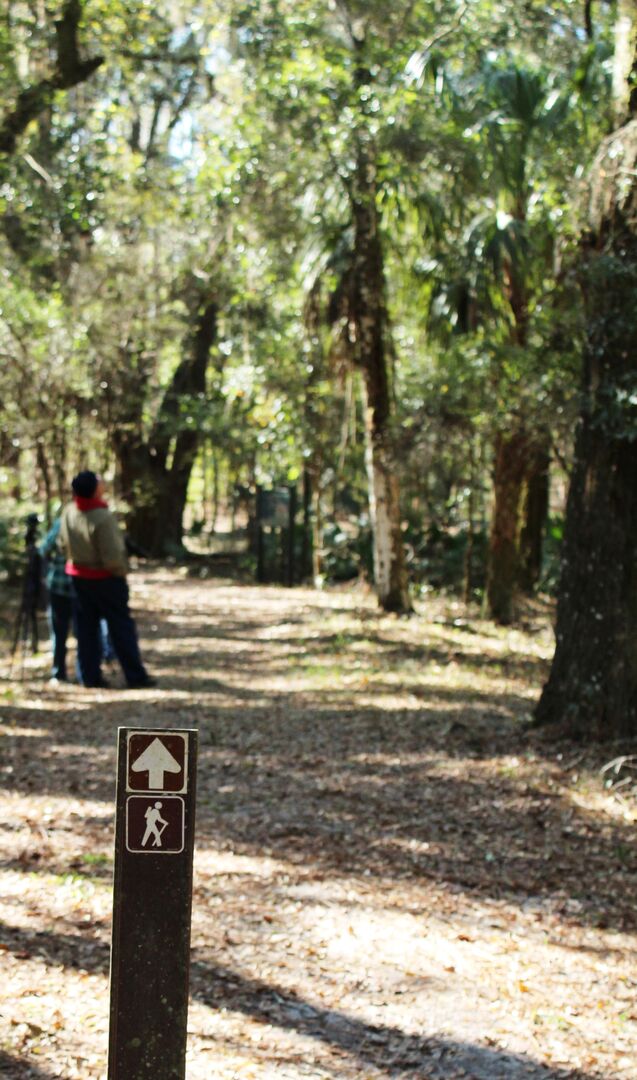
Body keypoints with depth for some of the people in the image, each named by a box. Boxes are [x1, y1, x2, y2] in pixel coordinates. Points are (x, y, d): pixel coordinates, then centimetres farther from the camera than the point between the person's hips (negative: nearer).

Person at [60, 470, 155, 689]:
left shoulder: (68, 512, -6)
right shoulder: (103, 518, -28)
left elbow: (64, 543, 7)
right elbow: (112, 556, -25)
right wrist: (121, 572, -6)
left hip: (78, 576, 6)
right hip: (105, 578, -6)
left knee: (86, 628, 12)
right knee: (121, 627, 4)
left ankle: (90, 675, 14)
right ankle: (135, 675, 7)